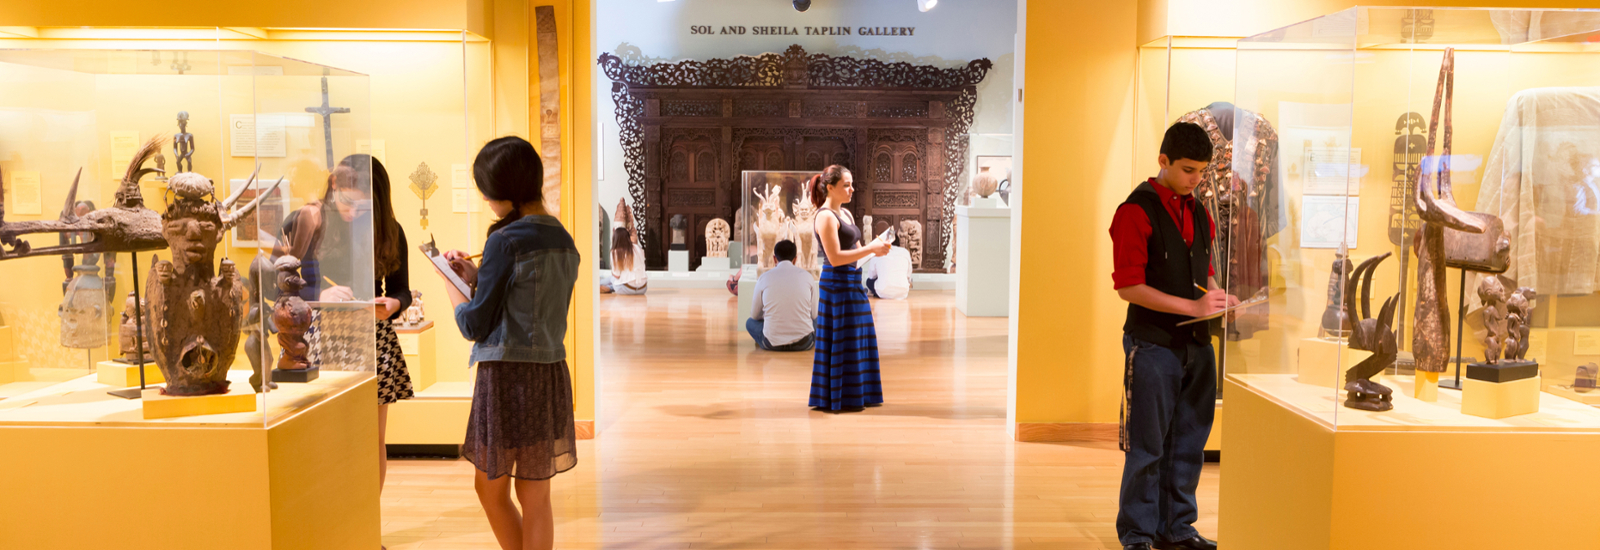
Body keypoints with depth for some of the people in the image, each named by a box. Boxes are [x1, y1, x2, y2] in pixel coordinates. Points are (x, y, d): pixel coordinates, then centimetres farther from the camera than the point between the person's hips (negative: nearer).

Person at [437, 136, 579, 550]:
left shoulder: (505, 240, -14)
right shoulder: (564, 240, 8)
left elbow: (474, 326, -9)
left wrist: (449, 281, 6)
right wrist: (476, 278, 15)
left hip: (506, 376, -7)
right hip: (551, 373, 7)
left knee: (490, 488, 11)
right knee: (535, 496, 12)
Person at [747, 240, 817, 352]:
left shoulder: (764, 278, 0)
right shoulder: (806, 276, 1)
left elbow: (755, 315, 12)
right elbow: (814, 314, 9)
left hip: (772, 344, -1)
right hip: (803, 344, 1)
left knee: (750, 322, 29)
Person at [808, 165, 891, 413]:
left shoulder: (846, 213, 15)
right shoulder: (825, 217, -14)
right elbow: (835, 258, -21)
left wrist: (875, 249, -2)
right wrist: (870, 248, -19)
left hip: (852, 284, 10)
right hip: (837, 285, -10)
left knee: (859, 340, 14)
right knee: (840, 341, -2)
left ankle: (855, 395, 25)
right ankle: (836, 399, 9)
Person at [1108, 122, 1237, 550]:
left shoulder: (1198, 213, 14)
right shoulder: (1136, 211, -11)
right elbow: (1129, 287, -16)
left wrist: (1217, 298, 2)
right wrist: (1192, 307, -19)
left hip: (1196, 342, 7)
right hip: (1153, 343, -7)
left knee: (1190, 441, 13)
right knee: (1147, 445, 1)